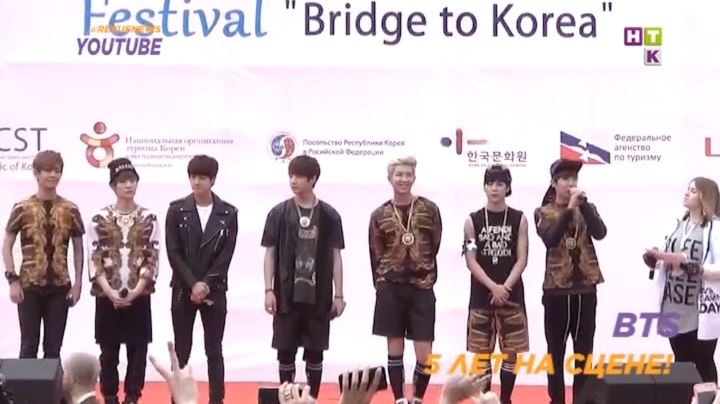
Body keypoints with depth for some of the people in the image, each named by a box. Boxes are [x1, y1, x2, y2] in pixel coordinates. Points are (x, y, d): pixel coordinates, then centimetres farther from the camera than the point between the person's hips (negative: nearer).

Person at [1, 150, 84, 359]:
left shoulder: (70, 210, 3)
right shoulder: (22, 208, -2)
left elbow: (78, 249, 9)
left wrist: (77, 283, 2)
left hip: (59, 287, 2)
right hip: (29, 286, -2)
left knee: (53, 347, 7)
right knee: (29, 346, 2)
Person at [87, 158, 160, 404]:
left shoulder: (149, 219, 1)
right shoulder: (99, 219, 0)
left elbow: (153, 259, -2)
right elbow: (94, 260, -3)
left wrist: (136, 291, -11)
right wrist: (111, 292, -12)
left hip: (139, 295, 0)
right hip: (107, 295, 0)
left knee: (137, 349, 4)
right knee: (109, 351, 5)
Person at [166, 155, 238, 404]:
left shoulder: (228, 213, 0)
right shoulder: (177, 210, 0)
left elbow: (226, 255, -4)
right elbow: (173, 253, -4)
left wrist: (206, 284, -13)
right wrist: (193, 284, -13)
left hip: (214, 291, 0)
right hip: (183, 290, 0)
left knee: (214, 351, 4)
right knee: (181, 350, 3)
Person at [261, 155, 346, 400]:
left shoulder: (329, 216, 1)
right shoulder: (278, 213, 1)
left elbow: (335, 256, 4)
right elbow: (270, 253, 3)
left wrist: (338, 294, 1)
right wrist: (269, 290, -4)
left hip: (319, 296, 0)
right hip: (286, 296, 0)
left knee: (315, 352, 6)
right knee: (285, 351, 4)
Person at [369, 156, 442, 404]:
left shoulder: (429, 209, 2)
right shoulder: (380, 215, 3)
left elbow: (435, 246, 5)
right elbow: (376, 255, 7)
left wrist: (424, 275, 3)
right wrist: (384, 283, 4)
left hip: (422, 289, 0)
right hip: (391, 289, 0)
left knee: (424, 355, -2)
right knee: (395, 351, 5)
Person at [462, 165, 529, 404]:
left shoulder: (519, 219, 2)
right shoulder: (473, 221, 1)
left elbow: (522, 259, -2)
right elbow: (471, 261, -4)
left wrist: (505, 287, -14)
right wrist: (493, 287, -15)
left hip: (512, 295, 0)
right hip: (481, 296, 0)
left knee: (511, 352, 2)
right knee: (482, 352, 2)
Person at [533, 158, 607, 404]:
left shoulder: (587, 208, 7)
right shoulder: (544, 213, 1)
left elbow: (600, 233, -11)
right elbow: (550, 239, -17)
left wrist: (583, 205, -20)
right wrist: (569, 209, -22)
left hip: (585, 288, 2)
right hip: (556, 289, -2)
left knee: (584, 350, 5)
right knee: (556, 351, 3)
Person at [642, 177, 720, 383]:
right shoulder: (678, 225, 12)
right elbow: (667, 259, 17)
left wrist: (691, 267, -27)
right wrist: (655, 258, -3)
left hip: (701, 312, -6)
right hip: (675, 310, 6)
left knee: (703, 365, 2)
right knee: (681, 365, 14)